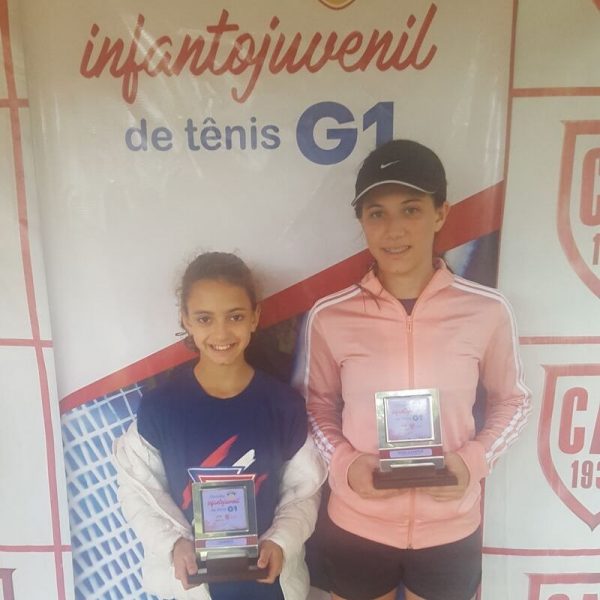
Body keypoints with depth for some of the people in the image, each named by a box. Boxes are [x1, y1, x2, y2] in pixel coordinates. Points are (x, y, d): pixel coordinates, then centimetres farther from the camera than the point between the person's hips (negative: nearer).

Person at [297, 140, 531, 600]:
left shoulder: (488, 311, -12)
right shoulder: (329, 316, -12)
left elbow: (512, 402, 2)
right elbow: (317, 404, 2)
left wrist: (474, 460, -13)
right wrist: (344, 464, -14)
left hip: (451, 530, 0)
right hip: (356, 528, 0)